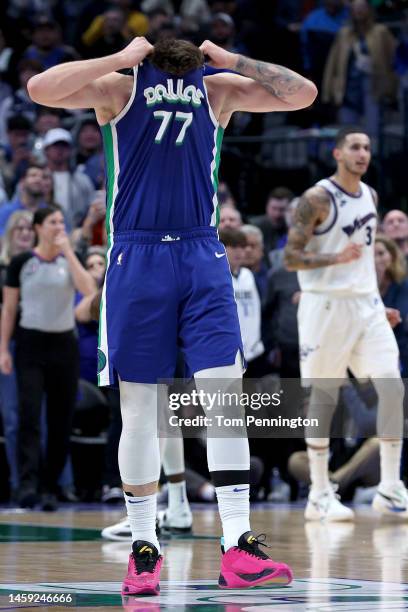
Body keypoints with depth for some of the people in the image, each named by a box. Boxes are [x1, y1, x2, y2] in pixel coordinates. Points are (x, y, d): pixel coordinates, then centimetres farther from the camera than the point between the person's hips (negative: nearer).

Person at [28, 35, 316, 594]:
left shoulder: (218, 89, 11)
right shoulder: (120, 87, 2)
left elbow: (303, 94, 8)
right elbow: (40, 89, -13)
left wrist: (231, 59, 1)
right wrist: (123, 58, -12)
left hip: (202, 258, 2)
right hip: (137, 256, -2)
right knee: (138, 409, 1)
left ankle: (239, 549, -9)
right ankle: (144, 547, 11)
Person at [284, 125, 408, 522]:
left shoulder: (370, 196, 13)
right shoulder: (317, 198, -9)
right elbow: (291, 257, -11)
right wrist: (336, 258, -26)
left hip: (366, 303, 6)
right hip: (326, 305, -6)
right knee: (324, 396, -1)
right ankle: (319, 495, 7)